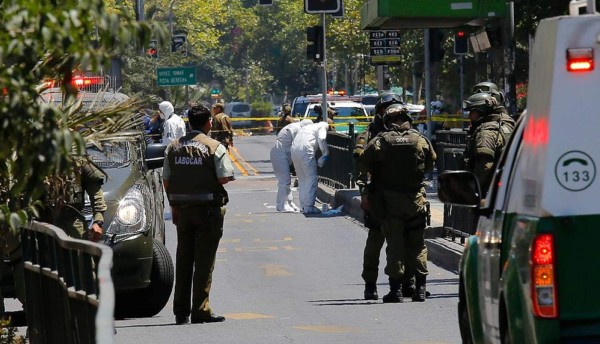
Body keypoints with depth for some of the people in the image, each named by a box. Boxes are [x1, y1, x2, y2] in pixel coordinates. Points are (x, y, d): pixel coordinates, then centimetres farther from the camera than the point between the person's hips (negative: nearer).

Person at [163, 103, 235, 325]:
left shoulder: (173, 148, 6)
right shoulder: (215, 148, -8)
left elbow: (166, 180, 7)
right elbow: (224, 178, -14)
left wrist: (173, 207, 14)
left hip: (182, 208, 4)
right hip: (208, 208, -4)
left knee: (183, 259, 11)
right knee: (204, 261, -1)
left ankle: (181, 312, 14)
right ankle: (200, 311, -4)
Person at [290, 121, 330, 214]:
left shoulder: (309, 126, 33)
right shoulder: (323, 126, 10)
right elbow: (321, 139, -8)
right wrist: (325, 154, 0)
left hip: (294, 150, 8)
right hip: (305, 150, -8)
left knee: (302, 179, 16)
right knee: (311, 178, -3)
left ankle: (303, 206, 17)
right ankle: (309, 206, -7)